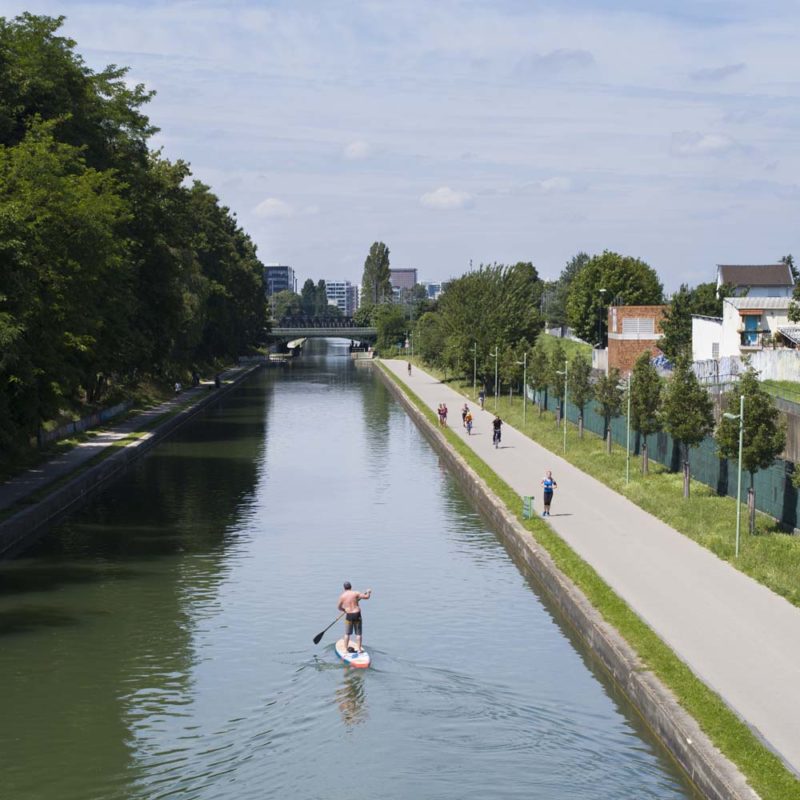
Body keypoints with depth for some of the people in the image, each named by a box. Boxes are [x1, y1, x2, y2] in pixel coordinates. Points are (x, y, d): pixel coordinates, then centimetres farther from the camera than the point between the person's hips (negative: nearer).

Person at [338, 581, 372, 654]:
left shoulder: (342, 596, -1)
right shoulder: (355, 593, -7)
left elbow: (339, 607, 7)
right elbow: (367, 597, -10)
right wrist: (368, 592, 12)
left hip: (348, 615, 1)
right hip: (357, 615, -1)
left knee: (347, 634, 14)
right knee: (358, 633, 6)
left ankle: (346, 649, 19)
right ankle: (359, 649, 7)